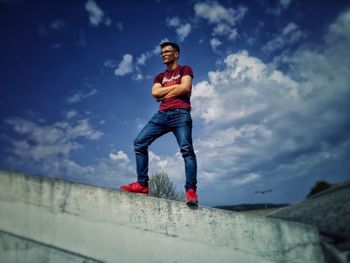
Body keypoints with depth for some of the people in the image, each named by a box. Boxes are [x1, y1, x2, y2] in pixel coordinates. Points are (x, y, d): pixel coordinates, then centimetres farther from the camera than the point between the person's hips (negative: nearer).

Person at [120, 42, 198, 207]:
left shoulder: (185, 69, 16)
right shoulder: (159, 77, 29)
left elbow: (185, 88, -4)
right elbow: (155, 93, 9)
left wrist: (164, 94, 4)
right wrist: (175, 87, 4)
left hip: (180, 113, -5)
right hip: (162, 114, 5)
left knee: (186, 149, -21)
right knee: (139, 142, -9)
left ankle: (191, 190, -25)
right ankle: (142, 184, -8)